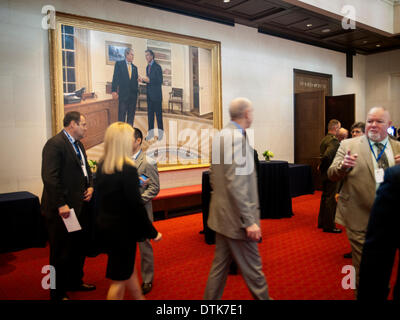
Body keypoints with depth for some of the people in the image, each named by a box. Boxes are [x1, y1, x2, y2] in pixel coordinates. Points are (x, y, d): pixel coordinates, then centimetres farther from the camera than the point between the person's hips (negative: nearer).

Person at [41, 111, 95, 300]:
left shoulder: (78, 144, 14)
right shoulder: (55, 144, -16)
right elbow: (49, 177, -22)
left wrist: (90, 186, 4)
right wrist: (61, 204, -23)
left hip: (80, 206, 9)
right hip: (63, 210, -9)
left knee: (79, 248, 21)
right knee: (61, 253, 5)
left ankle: (75, 282, 40)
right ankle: (58, 293, 23)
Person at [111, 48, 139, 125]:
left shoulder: (134, 67, 15)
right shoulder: (119, 64, 2)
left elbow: (135, 81, 16)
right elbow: (115, 78, -5)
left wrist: (136, 92, 11)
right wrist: (114, 91, -15)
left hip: (133, 95, 5)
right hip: (123, 94, -4)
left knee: (131, 115, 8)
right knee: (121, 116, -3)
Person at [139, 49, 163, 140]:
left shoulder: (157, 67, -9)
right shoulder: (147, 67, 15)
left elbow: (160, 81, -14)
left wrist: (149, 80, -23)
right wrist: (143, 80, 2)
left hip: (156, 94, -7)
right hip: (149, 94, 7)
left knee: (158, 113, -3)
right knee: (150, 113, 8)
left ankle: (160, 132, 7)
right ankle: (151, 132, 15)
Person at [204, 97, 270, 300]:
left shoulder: (220, 136, 10)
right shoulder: (237, 137, -19)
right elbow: (236, 184, -25)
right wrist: (249, 221, -21)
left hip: (221, 214, 10)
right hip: (236, 217, -10)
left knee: (220, 264, 19)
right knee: (252, 268, 7)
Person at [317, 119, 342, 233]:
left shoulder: (324, 139, 11)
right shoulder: (334, 141, -18)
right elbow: (327, 156, -30)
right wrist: (323, 167, -17)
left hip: (325, 174, 9)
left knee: (325, 197, 18)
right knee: (331, 199, -2)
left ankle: (322, 222, 29)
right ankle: (329, 226, 5)